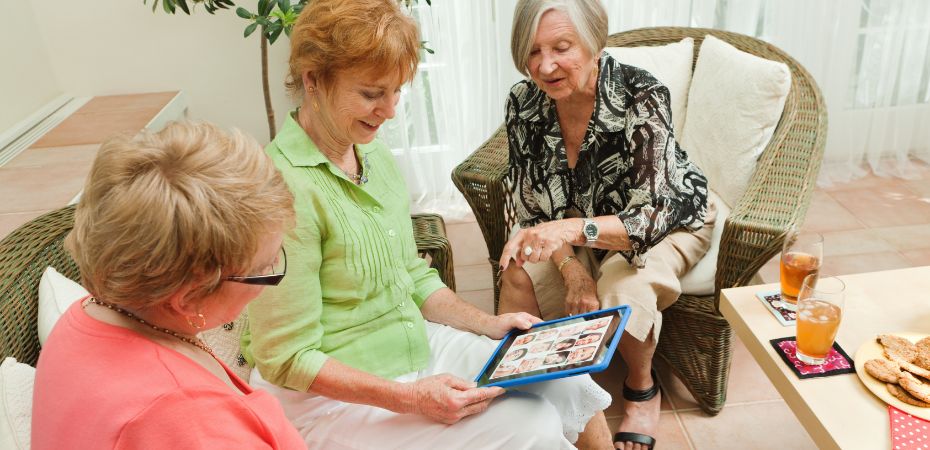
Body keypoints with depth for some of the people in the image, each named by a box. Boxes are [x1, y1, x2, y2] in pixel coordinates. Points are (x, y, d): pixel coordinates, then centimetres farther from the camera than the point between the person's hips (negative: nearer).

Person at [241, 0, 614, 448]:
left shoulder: (376, 155, 3)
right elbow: (288, 358, -20)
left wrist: (487, 324, 1)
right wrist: (409, 399, -25)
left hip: (418, 341, 7)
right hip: (336, 391, -7)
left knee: (571, 387, -2)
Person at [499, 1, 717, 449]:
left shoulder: (641, 98, -31)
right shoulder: (523, 102, -19)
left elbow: (652, 216, -35)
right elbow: (535, 207, -12)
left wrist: (573, 229, -52)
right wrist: (572, 268, -27)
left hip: (670, 221, -3)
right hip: (579, 221, 4)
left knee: (622, 288, -31)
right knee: (520, 273, -22)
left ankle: (642, 388, 2)